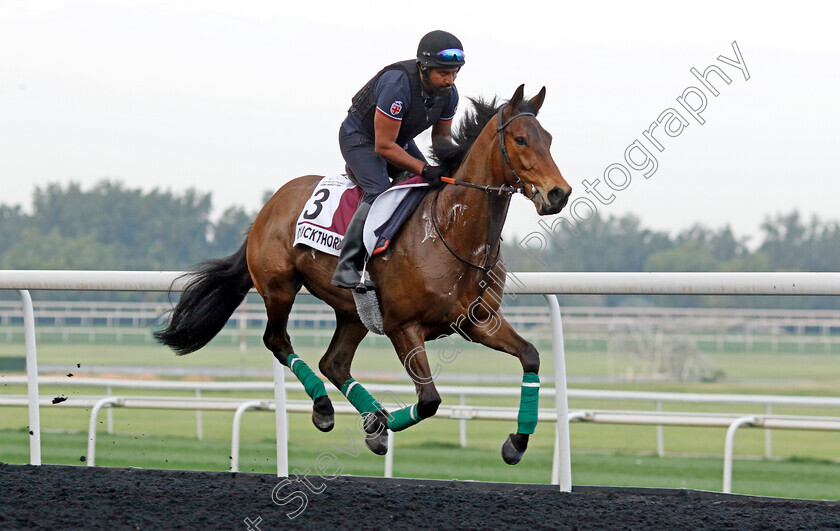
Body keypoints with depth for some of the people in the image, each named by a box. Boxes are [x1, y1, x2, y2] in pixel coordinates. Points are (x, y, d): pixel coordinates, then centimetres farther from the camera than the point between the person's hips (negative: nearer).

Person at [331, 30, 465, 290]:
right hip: (360, 138, -8)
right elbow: (384, 146, -33)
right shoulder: (397, 85, -37)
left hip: (400, 139, 8)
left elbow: (441, 134, 5)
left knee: (436, 188, -3)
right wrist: (424, 169, -36)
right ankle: (346, 267, -28)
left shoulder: (448, 93, -14)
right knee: (380, 192, -29)